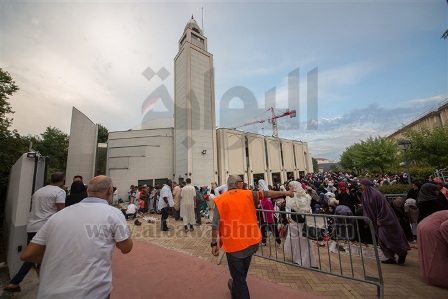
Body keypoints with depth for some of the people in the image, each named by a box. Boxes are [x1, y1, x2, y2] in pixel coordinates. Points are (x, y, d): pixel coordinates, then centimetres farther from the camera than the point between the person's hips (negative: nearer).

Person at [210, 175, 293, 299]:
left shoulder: (221, 199, -9)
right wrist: (284, 192, 12)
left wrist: (214, 243, -6)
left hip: (233, 244, -3)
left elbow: (216, 224, -12)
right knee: (242, 273, 29)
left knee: (238, 277, 13)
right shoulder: (248, 194, -6)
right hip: (249, 242, 4)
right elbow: (266, 194, 1)